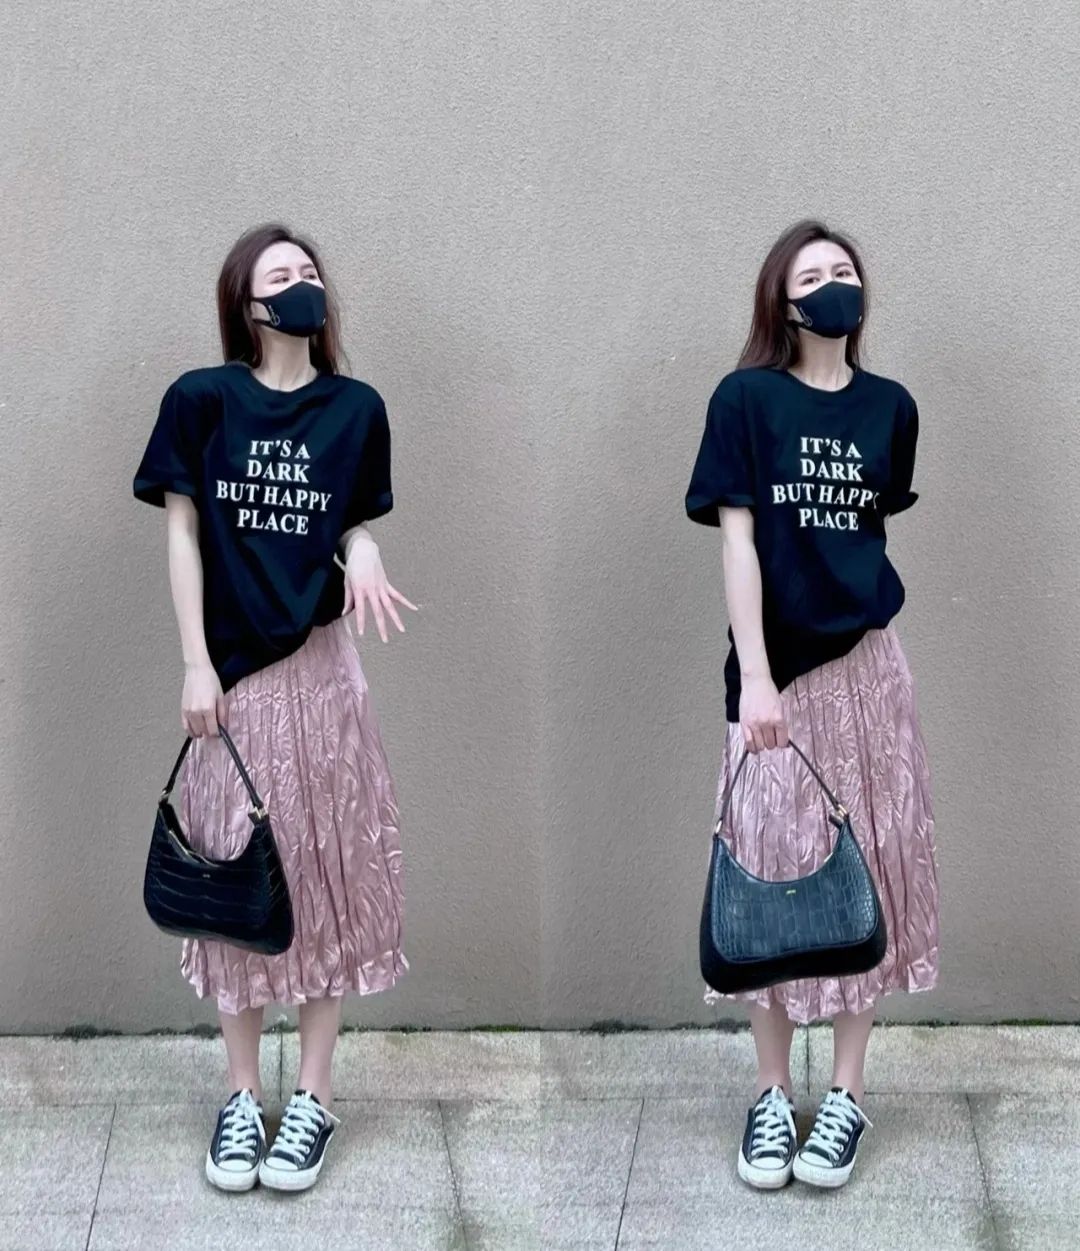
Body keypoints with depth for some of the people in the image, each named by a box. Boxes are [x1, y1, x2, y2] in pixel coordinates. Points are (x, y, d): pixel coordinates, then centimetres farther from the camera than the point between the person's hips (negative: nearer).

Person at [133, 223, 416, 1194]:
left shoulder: (356, 409, 1)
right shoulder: (200, 398, -4)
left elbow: (357, 524, 10)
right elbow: (182, 532, -1)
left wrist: (362, 560, -14)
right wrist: (196, 666, -6)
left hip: (320, 664, 1)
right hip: (234, 670, -1)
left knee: (327, 871, 4)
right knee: (237, 874, 6)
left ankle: (314, 1096, 16)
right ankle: (242, 1094, 19)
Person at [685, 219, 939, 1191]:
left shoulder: (890, 407, 5)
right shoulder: (745, 398, -5)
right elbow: (738, 543, -10)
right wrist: (754, 678, -15)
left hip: (867, 663, 3)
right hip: (778, 666, -3)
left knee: (867, 869, 5)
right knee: (774, 868, 3)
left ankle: (846, 1093, 17)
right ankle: (772, 1093, 18)